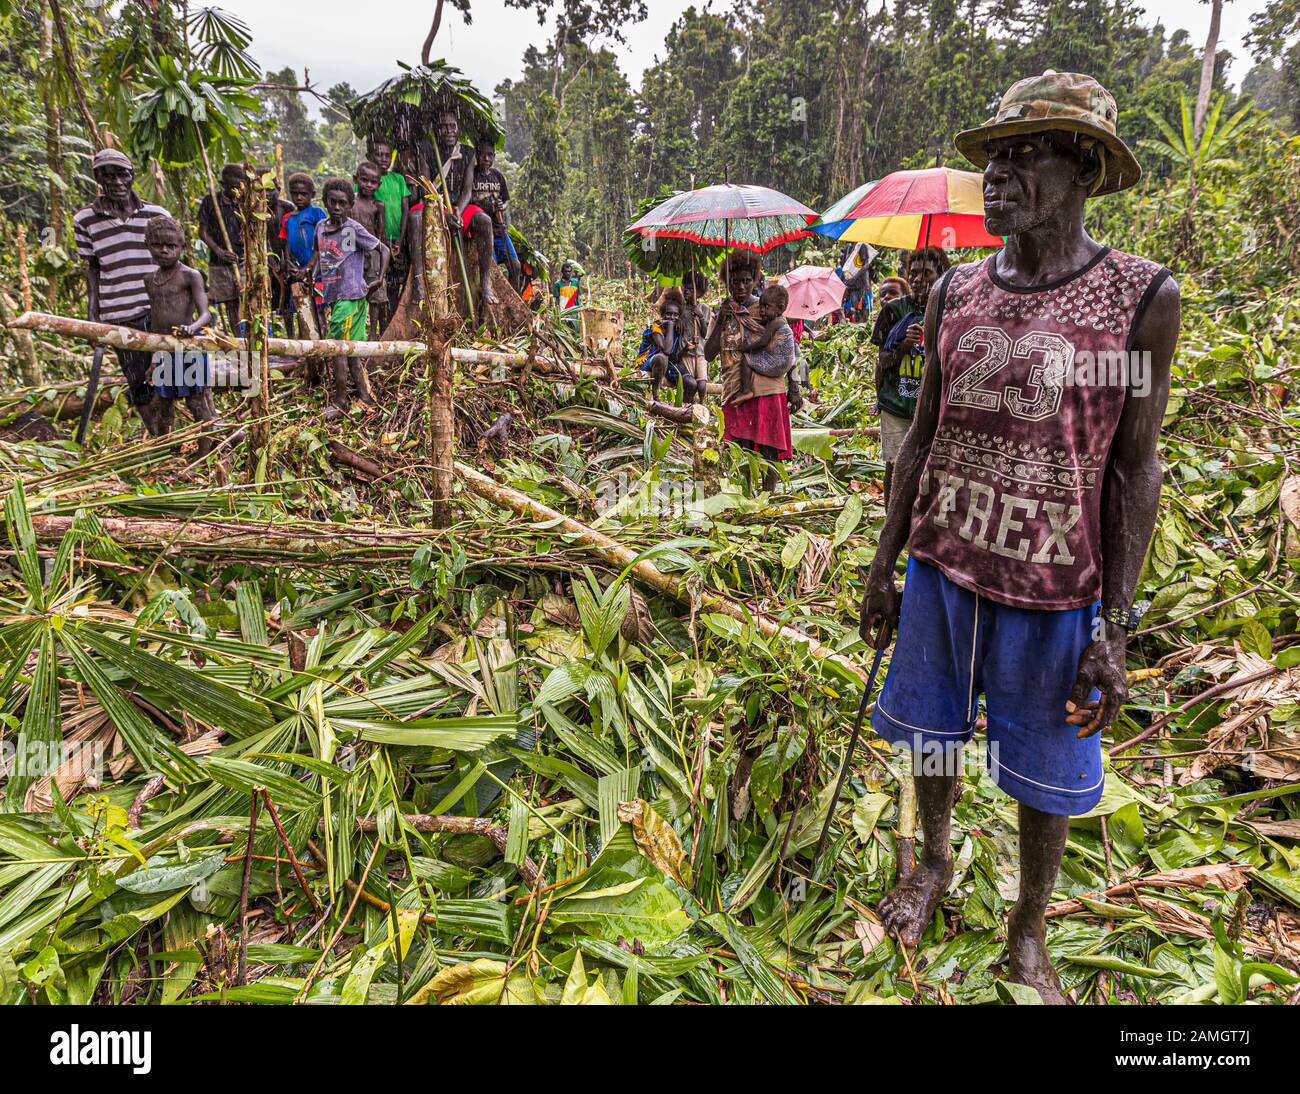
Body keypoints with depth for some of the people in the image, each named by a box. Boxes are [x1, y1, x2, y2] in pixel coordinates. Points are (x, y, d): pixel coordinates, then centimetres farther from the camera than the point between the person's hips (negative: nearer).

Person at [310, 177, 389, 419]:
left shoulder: (354, 230, -9)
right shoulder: (321, 227, 10)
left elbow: (383, 249, -3)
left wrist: (380, 278, -8)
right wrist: (308, 274, 14)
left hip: (350, 296, -7)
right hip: (330, 296, 7)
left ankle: (339, 401, 3)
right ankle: (364, 394, 21)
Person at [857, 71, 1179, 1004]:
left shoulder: (1142, 297, -9)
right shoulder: (954, 295, 2)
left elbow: (1133, 470, -8)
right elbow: (922, 439, 7)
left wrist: (1114, 629, -10)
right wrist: (884, 566, 7)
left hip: (1054, 590, -3)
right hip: (940, 570, 4)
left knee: (1046, 774, 11)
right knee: (934, 731, 19)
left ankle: (1030, 931, 37)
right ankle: (934, 863, 46)